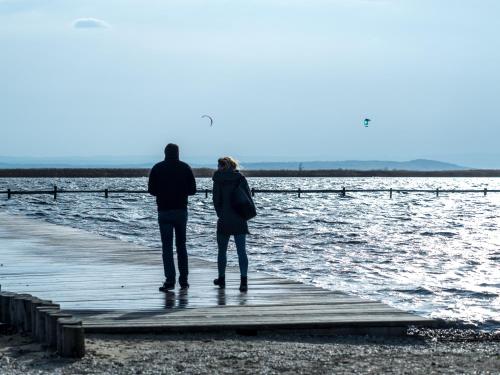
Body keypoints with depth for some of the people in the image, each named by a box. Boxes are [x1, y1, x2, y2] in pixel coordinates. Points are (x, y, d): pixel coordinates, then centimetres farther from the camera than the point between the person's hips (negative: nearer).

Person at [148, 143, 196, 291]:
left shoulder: (157, 168, -2)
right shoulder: (185, 168, 0)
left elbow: (151, 190, -1)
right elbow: (192, 190, 0)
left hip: (164, 211, -2)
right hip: (181, 211, 2)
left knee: (167, 246, -1)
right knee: (181, 245, 12)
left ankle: (170, 280, -9)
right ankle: (183, 280, 11)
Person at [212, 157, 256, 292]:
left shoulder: (219, 180, -3)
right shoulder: (241, 178, 2)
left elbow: (216, 201, -4)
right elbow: (248, 197, -2)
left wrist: (221, 215, 9)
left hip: (224, 220, -2)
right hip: (240, 221, 2)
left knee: (222, 250, 14)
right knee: (241, 251, -1)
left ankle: (221, 279, 25)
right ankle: (244, 281, -13)